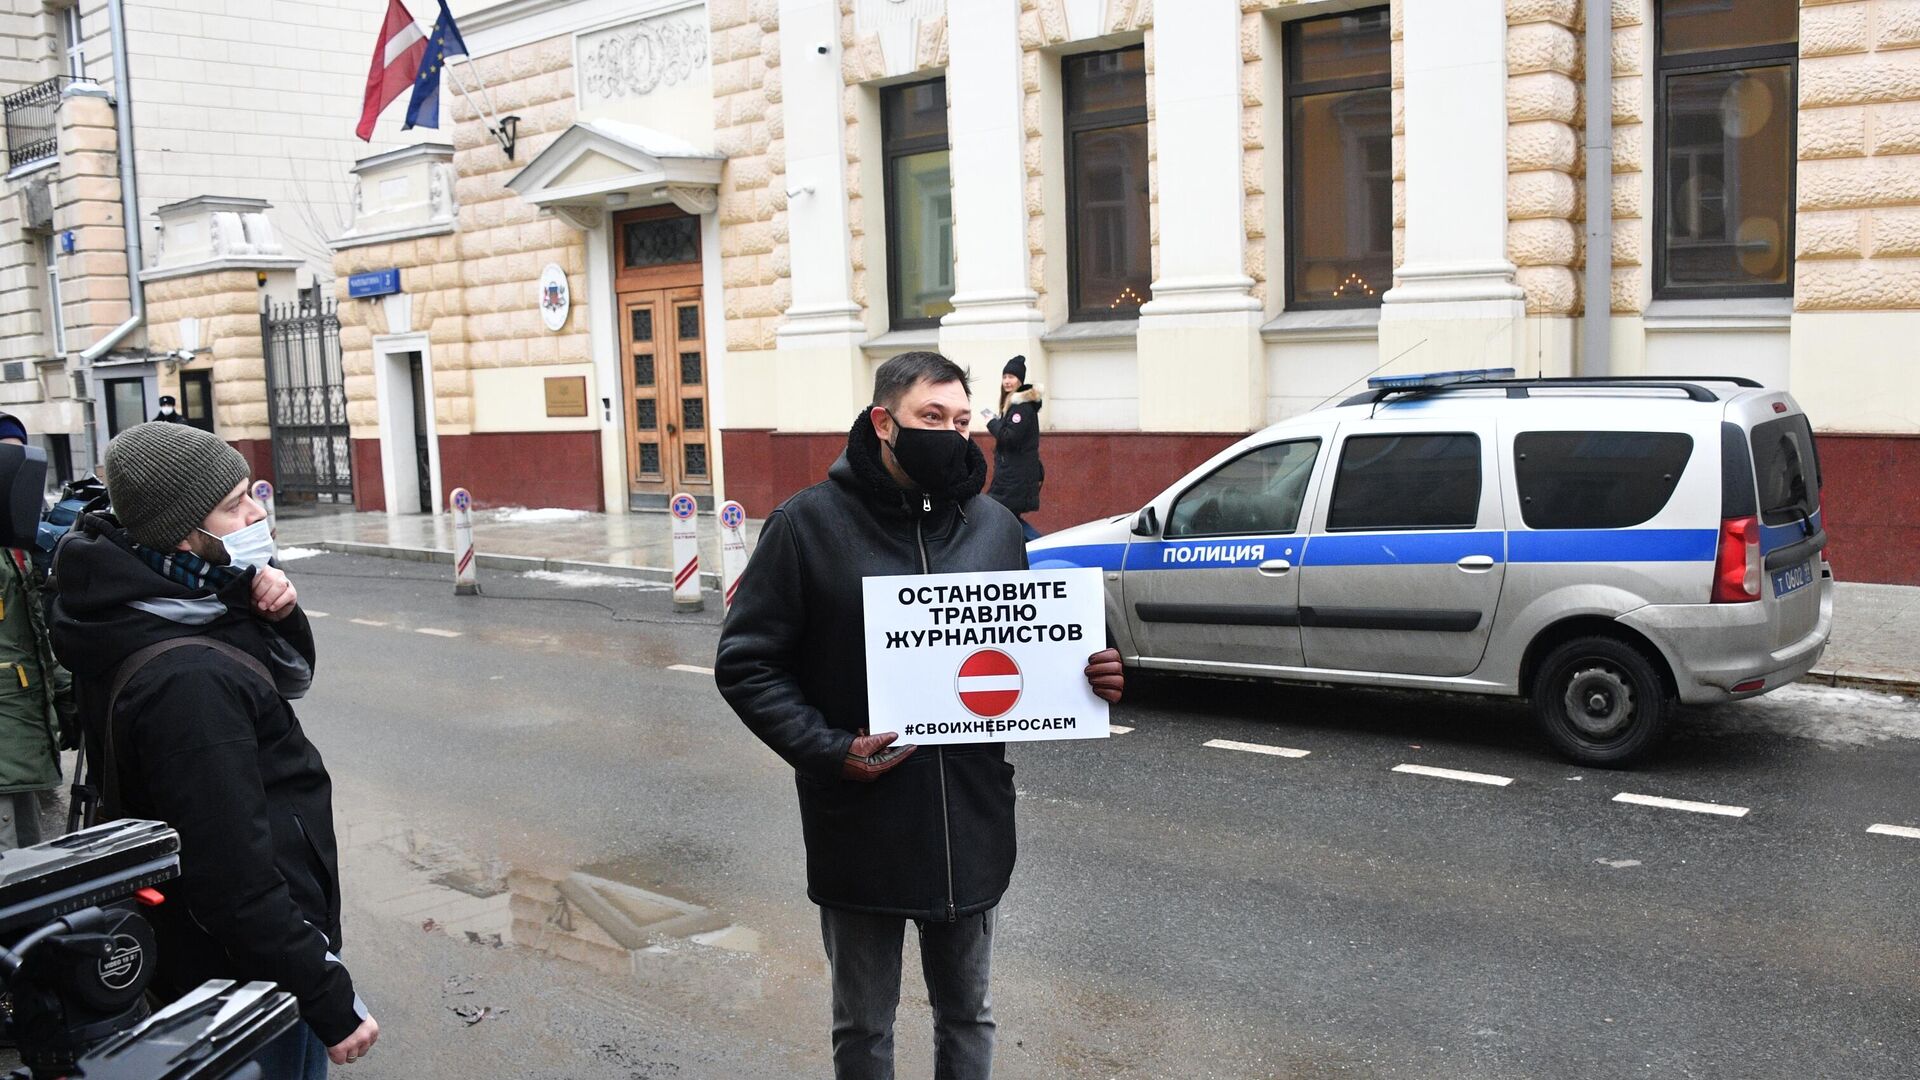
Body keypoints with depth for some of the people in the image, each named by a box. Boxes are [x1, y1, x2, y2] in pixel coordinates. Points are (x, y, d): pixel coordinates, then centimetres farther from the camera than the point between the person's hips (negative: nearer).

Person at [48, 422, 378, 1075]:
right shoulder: (186, 682, -31)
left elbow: (290, 678, 12)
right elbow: (235, 881, -31)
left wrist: (277, 614, -10)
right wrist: (334, 1004, -24)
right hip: (253, 966, -9)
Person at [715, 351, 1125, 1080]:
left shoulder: (993, 525, 4)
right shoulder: (809, 523, -9)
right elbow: (746, 662, -8)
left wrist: (1085, 676, -7)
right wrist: (826, 749, -20)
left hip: (972, 823, 3)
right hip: (860, 828, -3)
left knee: (967, 1015, 21)